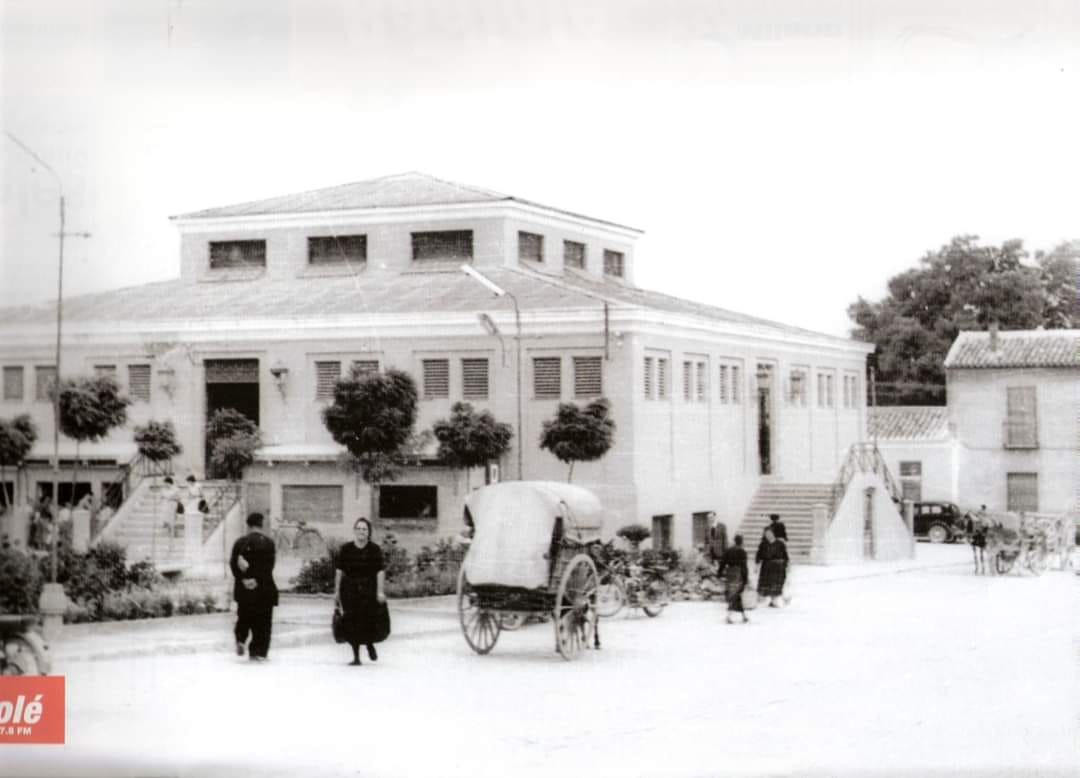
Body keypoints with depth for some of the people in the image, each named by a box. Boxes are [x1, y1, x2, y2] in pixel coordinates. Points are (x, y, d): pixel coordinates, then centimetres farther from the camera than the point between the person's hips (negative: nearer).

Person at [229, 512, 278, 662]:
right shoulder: (268, 543, -5)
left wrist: (243, 579, -9)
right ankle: (258, 652, 1)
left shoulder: (240, 542, 2)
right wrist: (257, 580, -14)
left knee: (244, 617, 21)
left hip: (244, 589, 2)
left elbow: (233, 563, -5)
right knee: (263, 622, 5)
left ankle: (241, 640, 2)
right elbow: (268, 566, -13)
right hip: (264, 588, -2)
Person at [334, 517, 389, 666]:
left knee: (372, 619, -4)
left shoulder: (375, 549, -5)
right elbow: (339, 571, 4)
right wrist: (337, 591, 3)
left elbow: (380, 571, -6)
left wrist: (380, 591, -12)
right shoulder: (346, 549, 0)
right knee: (352, 623, 0)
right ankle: (356, 656, 10)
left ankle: (370, 644, 30)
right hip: (350, 589, 1)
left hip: (369, 589, -1)